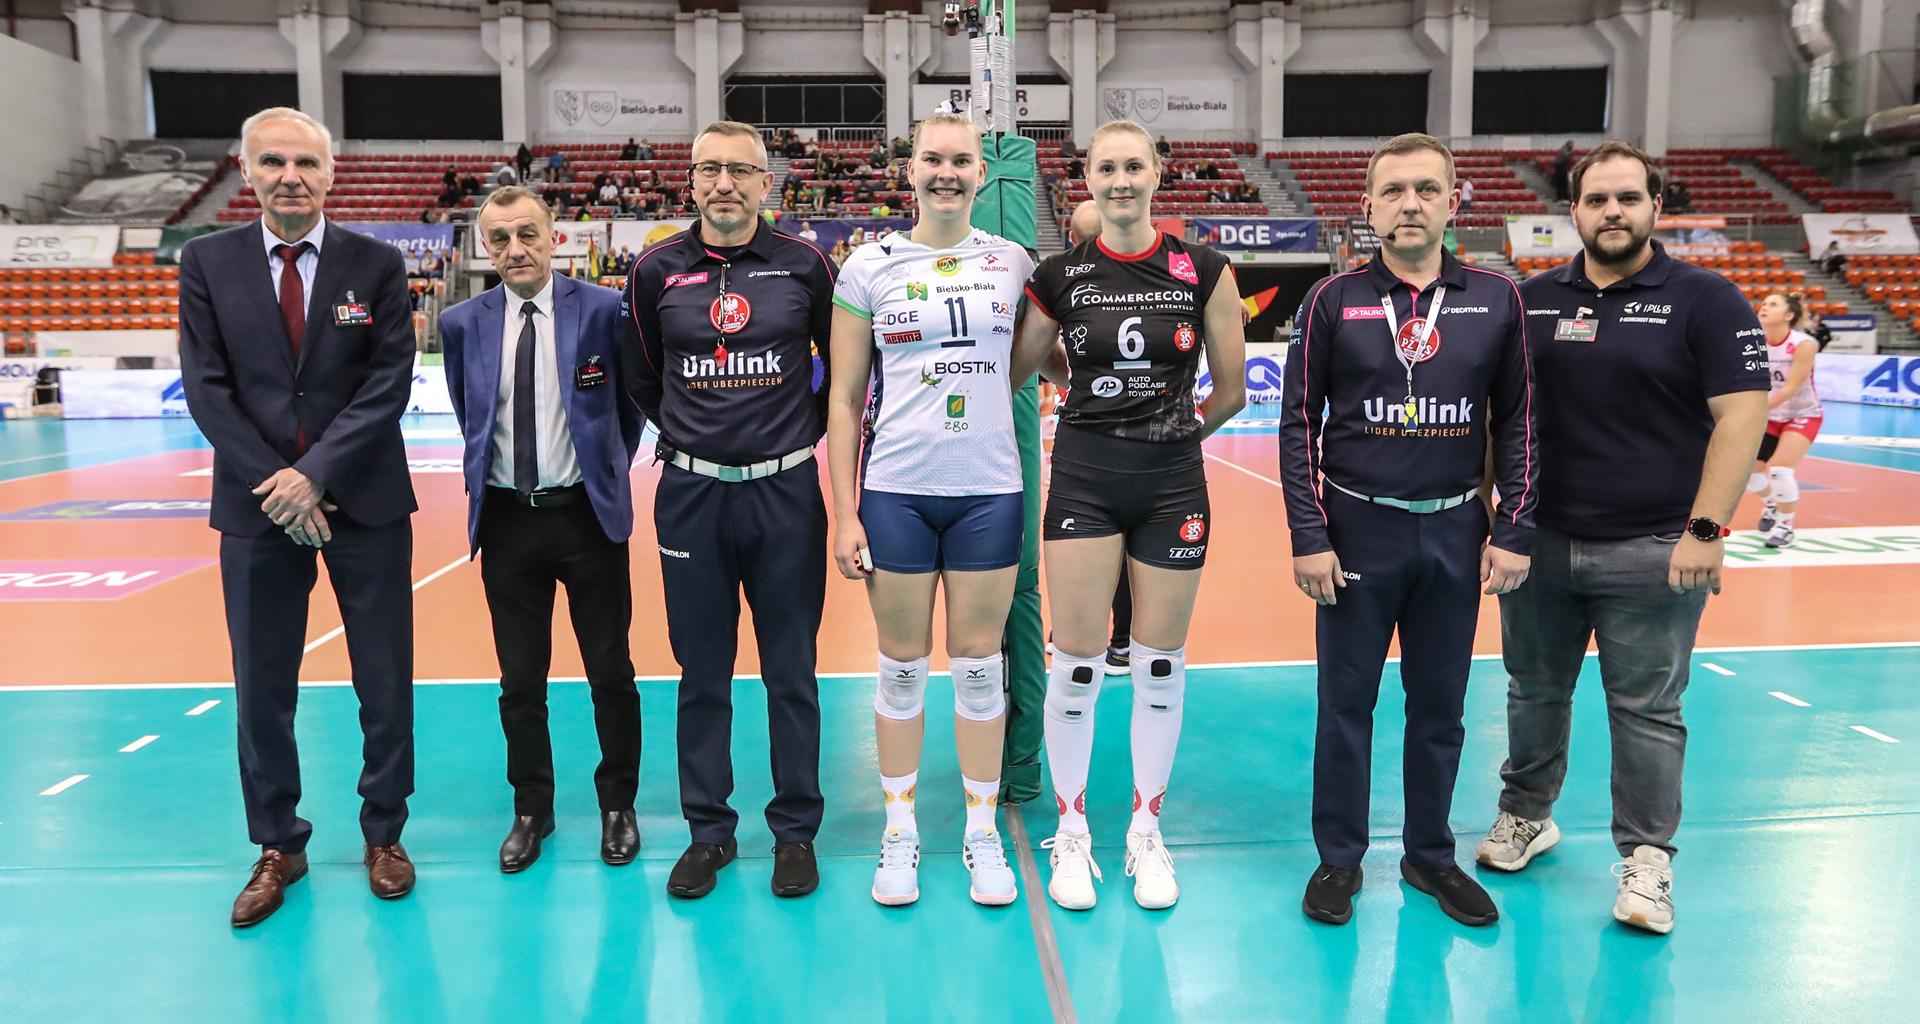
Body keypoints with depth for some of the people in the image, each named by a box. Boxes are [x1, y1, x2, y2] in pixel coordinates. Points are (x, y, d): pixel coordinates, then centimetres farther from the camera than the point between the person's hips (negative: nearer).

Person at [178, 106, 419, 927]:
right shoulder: (207, 262, 3)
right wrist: (275, 485, -11)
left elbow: (389, 384, -7)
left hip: (365, 503, -1)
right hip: (257, 508, 1)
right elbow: (207, 388, -2)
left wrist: (316, 474, -14)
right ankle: (278, 847, 26)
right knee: (262, 691, 9)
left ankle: (384, 835, 23)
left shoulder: (377, 264, 0)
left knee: (385, 683, 6)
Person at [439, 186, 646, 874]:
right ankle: (531, 809, 27)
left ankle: (618, 805, 25)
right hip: (506, 519, 2)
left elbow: (630, 402, 7)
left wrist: (610, 468, 8)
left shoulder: (603, 309, -5)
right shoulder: (462, 323, 2)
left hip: (587, 513, -2)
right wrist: (488, 470, 11)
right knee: (520, 679, 10)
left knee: (610, 672, 7)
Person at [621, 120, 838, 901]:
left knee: (791, 672, 6)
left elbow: (842, 367, 12)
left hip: (785, 492, -1)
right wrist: (687, 437, 13)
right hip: (691, 493, 1)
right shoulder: (657, 271, 2)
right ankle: (708, 830, 24)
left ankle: (795, 830, 20)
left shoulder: (805, 267, -1)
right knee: (702, 673, 9)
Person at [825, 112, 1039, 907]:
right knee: (902, 665, 7)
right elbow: (844, 398, 2)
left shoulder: (1015, 264, 4)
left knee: (979, 664, 8)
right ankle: (899, 832, 24)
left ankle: (983, 832, 23)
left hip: (989, 490, 1)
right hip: (896, 492, -1)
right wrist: (843, 513, -2)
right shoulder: (869, 267, 1)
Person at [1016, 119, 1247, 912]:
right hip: (1083, 476, 0)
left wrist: (1171, 430, 12)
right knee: (1076, 662, 2)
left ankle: (1146, 832, 26)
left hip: (1172, 482, 0)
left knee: (1159, 663, 8)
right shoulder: (1059, 275, 0)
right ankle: (1071, 834, 20)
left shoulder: (1204, 271, -1)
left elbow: (1231, 391, 6)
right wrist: (1094, 388, 7)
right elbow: (1016, 365, 11)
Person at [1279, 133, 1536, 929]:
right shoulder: (1333, 301, -3)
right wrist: (1309, 537, -8)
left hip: (1456, 531, 2)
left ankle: (1430, 854, 29)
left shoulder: (1497, 300, 2)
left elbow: (1517, 421, 6)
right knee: (1345, 704, 7)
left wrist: (1515, 532, 0)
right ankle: (1340, 858, 22)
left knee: (1440, 706, 12)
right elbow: (1300, 422, -3)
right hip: (1358, 528, -1)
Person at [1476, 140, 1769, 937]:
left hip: (1653, 554, -3)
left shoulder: (1705, 300, -4)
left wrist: (1705, 528, -15)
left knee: (1646, 711, 4)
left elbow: (1741, 416, -9)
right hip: (1538, 543, 4)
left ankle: (1646, 857, 18)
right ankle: (1526, 815, 35)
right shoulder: (1530, 300, 6)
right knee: (1535, 691, 16)